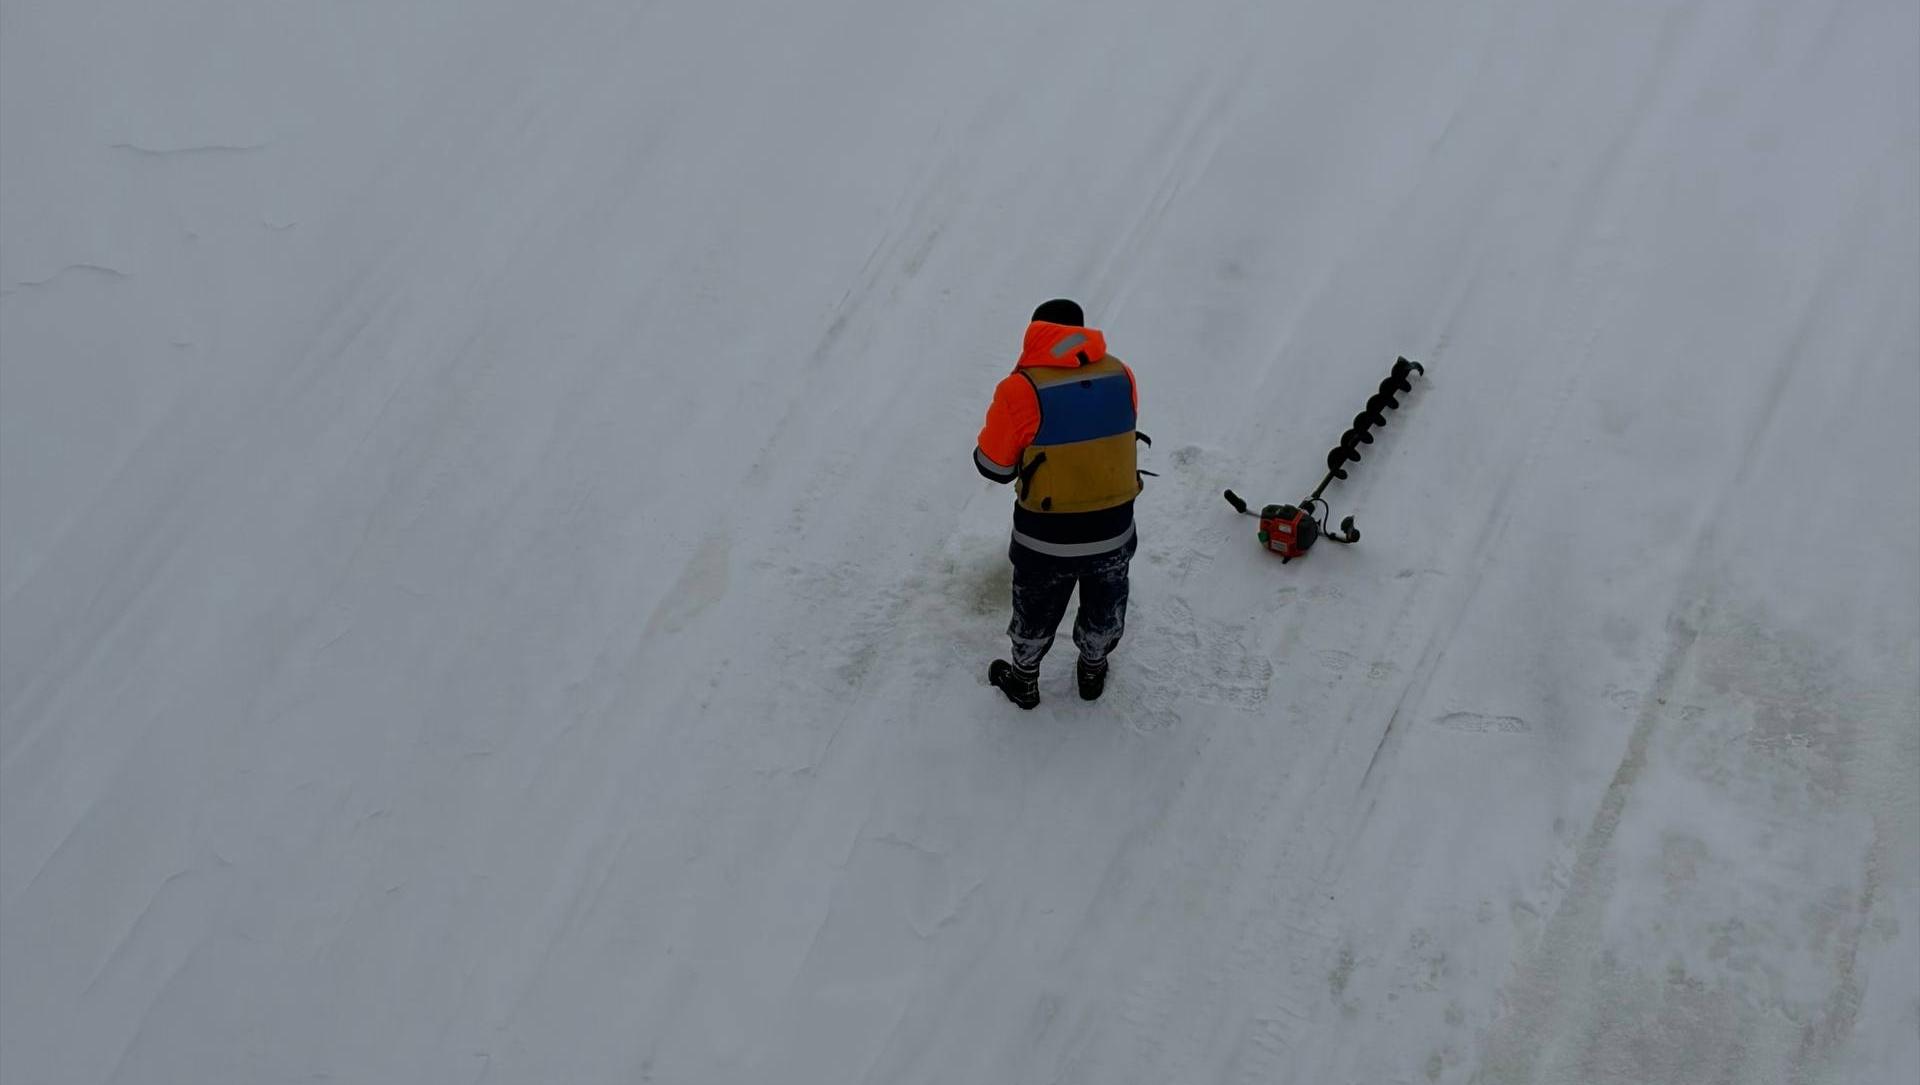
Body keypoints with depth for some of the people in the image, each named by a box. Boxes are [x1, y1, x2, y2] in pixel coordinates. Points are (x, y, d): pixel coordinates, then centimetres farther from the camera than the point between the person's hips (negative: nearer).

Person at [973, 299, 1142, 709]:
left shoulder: (1022, 388, -18)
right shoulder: (1120, 375, -6)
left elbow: (993, 466, -10)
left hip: (1046, 540, -3)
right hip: (1113, 531, 3)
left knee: (1036, 613, 24)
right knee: (1105, 609, 29)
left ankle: (1024, 682, 46)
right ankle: (1092, 671, 51)